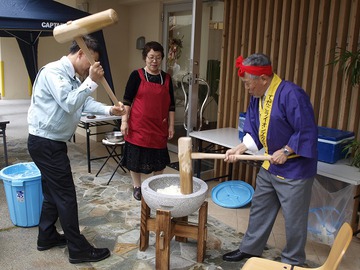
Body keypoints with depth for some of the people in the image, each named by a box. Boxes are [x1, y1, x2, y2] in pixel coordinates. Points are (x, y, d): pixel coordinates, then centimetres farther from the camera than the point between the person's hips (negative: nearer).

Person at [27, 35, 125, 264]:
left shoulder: (72, 77, 13)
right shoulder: (53, 72, -19)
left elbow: (85, 103, 8)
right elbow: (69, 104, -28)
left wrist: (109, 110, -5)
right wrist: (92, 81, -27)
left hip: (52, 143, 10)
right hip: (46, 143, -10)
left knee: (53, 193, 19)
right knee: (66, 195, -4)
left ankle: (47, 236, 35)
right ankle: (79, 249, 7)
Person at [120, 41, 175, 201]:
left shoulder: (166, 78, 6)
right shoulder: (137, 76, -3)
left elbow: (171, 104, 8)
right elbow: (127, 100, -3)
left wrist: (171, 125, 5)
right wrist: (124, 121, -10)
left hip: (159, 127, 3)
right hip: (138, 126, -3)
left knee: (159, 159, 11)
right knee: (136, 157, 7)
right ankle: (137, 187, 25)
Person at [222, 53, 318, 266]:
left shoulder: (291, 94, -25)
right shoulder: (257, 97, 2)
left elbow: (308, 131, -24)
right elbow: (254, 130, 6)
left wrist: (286, 151, -22)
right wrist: (240, 148, -7)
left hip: (295, 168, -8)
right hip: (270, 165, 8)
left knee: (294, 218, 7)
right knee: (260, 208, 20)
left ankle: (292, 261, 28)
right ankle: (250, 249, 38)